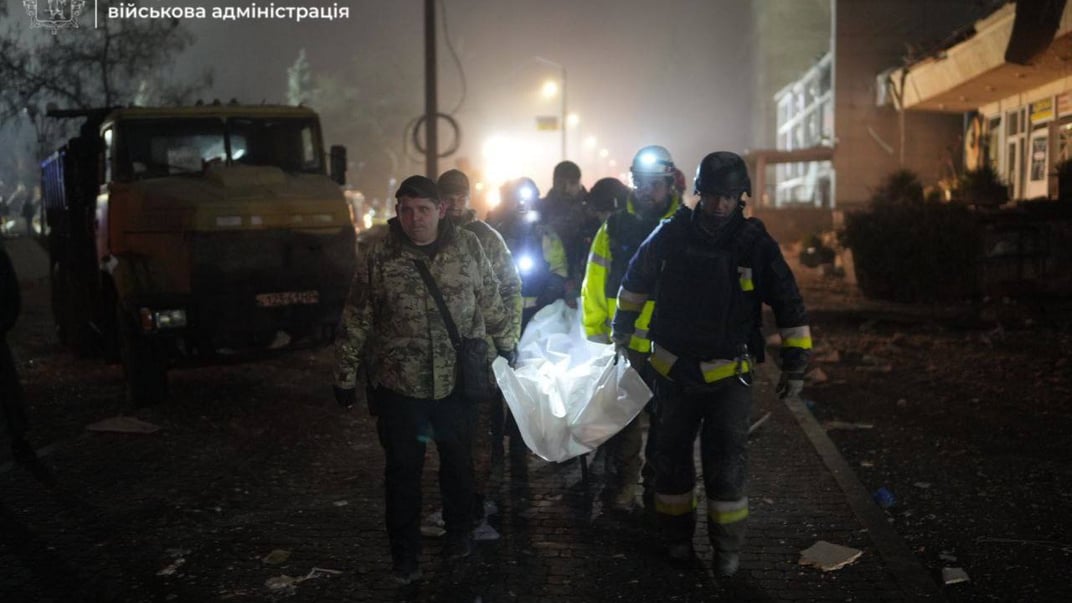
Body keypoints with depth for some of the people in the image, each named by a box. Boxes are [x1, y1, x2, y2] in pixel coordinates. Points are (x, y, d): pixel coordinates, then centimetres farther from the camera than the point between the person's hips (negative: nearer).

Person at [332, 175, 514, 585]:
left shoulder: (468, 247, -4)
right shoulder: (379, 256, -8)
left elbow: (491, 301, 9)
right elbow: (356, 321, -2)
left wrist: (505, 344, 15)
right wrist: (345, 377, 1)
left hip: (457, 379, 1)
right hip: (398, 384, -1)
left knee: (459, 461, 17)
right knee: (403, 470, 10)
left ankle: (459, 532, 40)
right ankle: (404, 553, 27)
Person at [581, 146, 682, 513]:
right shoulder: (614, 229, 0)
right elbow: (593, 288, 2)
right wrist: (596, 336, 0)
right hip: (623, 346, 0)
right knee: (623, 424, 7)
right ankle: (619, 492, 20)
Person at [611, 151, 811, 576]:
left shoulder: (756, 243, -8)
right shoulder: (671, 235, -5)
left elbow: (789, 305, -3)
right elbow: (637, 280, 12)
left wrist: (796, 364, -4)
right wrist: (622, 328, 19)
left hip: (729, 372, -2)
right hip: (673, 367, 2)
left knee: (726, 461, 0)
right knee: (673, 453, 13)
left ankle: (728, 545, 18)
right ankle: (677, 534, 31)